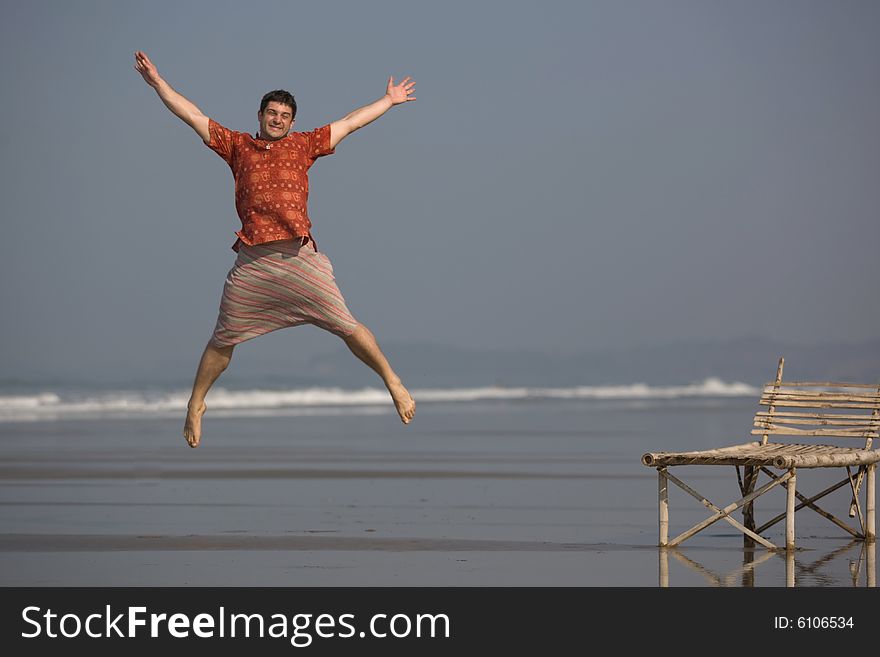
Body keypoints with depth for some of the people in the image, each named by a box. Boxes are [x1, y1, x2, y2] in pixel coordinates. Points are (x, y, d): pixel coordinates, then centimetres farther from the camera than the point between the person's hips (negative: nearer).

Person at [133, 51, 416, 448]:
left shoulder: (303, 145, 15)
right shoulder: (237, 146, 14)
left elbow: (350, 123, 24)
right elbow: (192, 116, 15)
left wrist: (389, 101, 31)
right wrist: (157, 83, 12)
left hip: (301, 260, 0)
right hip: (253, 263, 0)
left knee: (346, 326, -2)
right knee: (223, 339, 6)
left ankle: (393, 382, 11)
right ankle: (196, 404, 22)